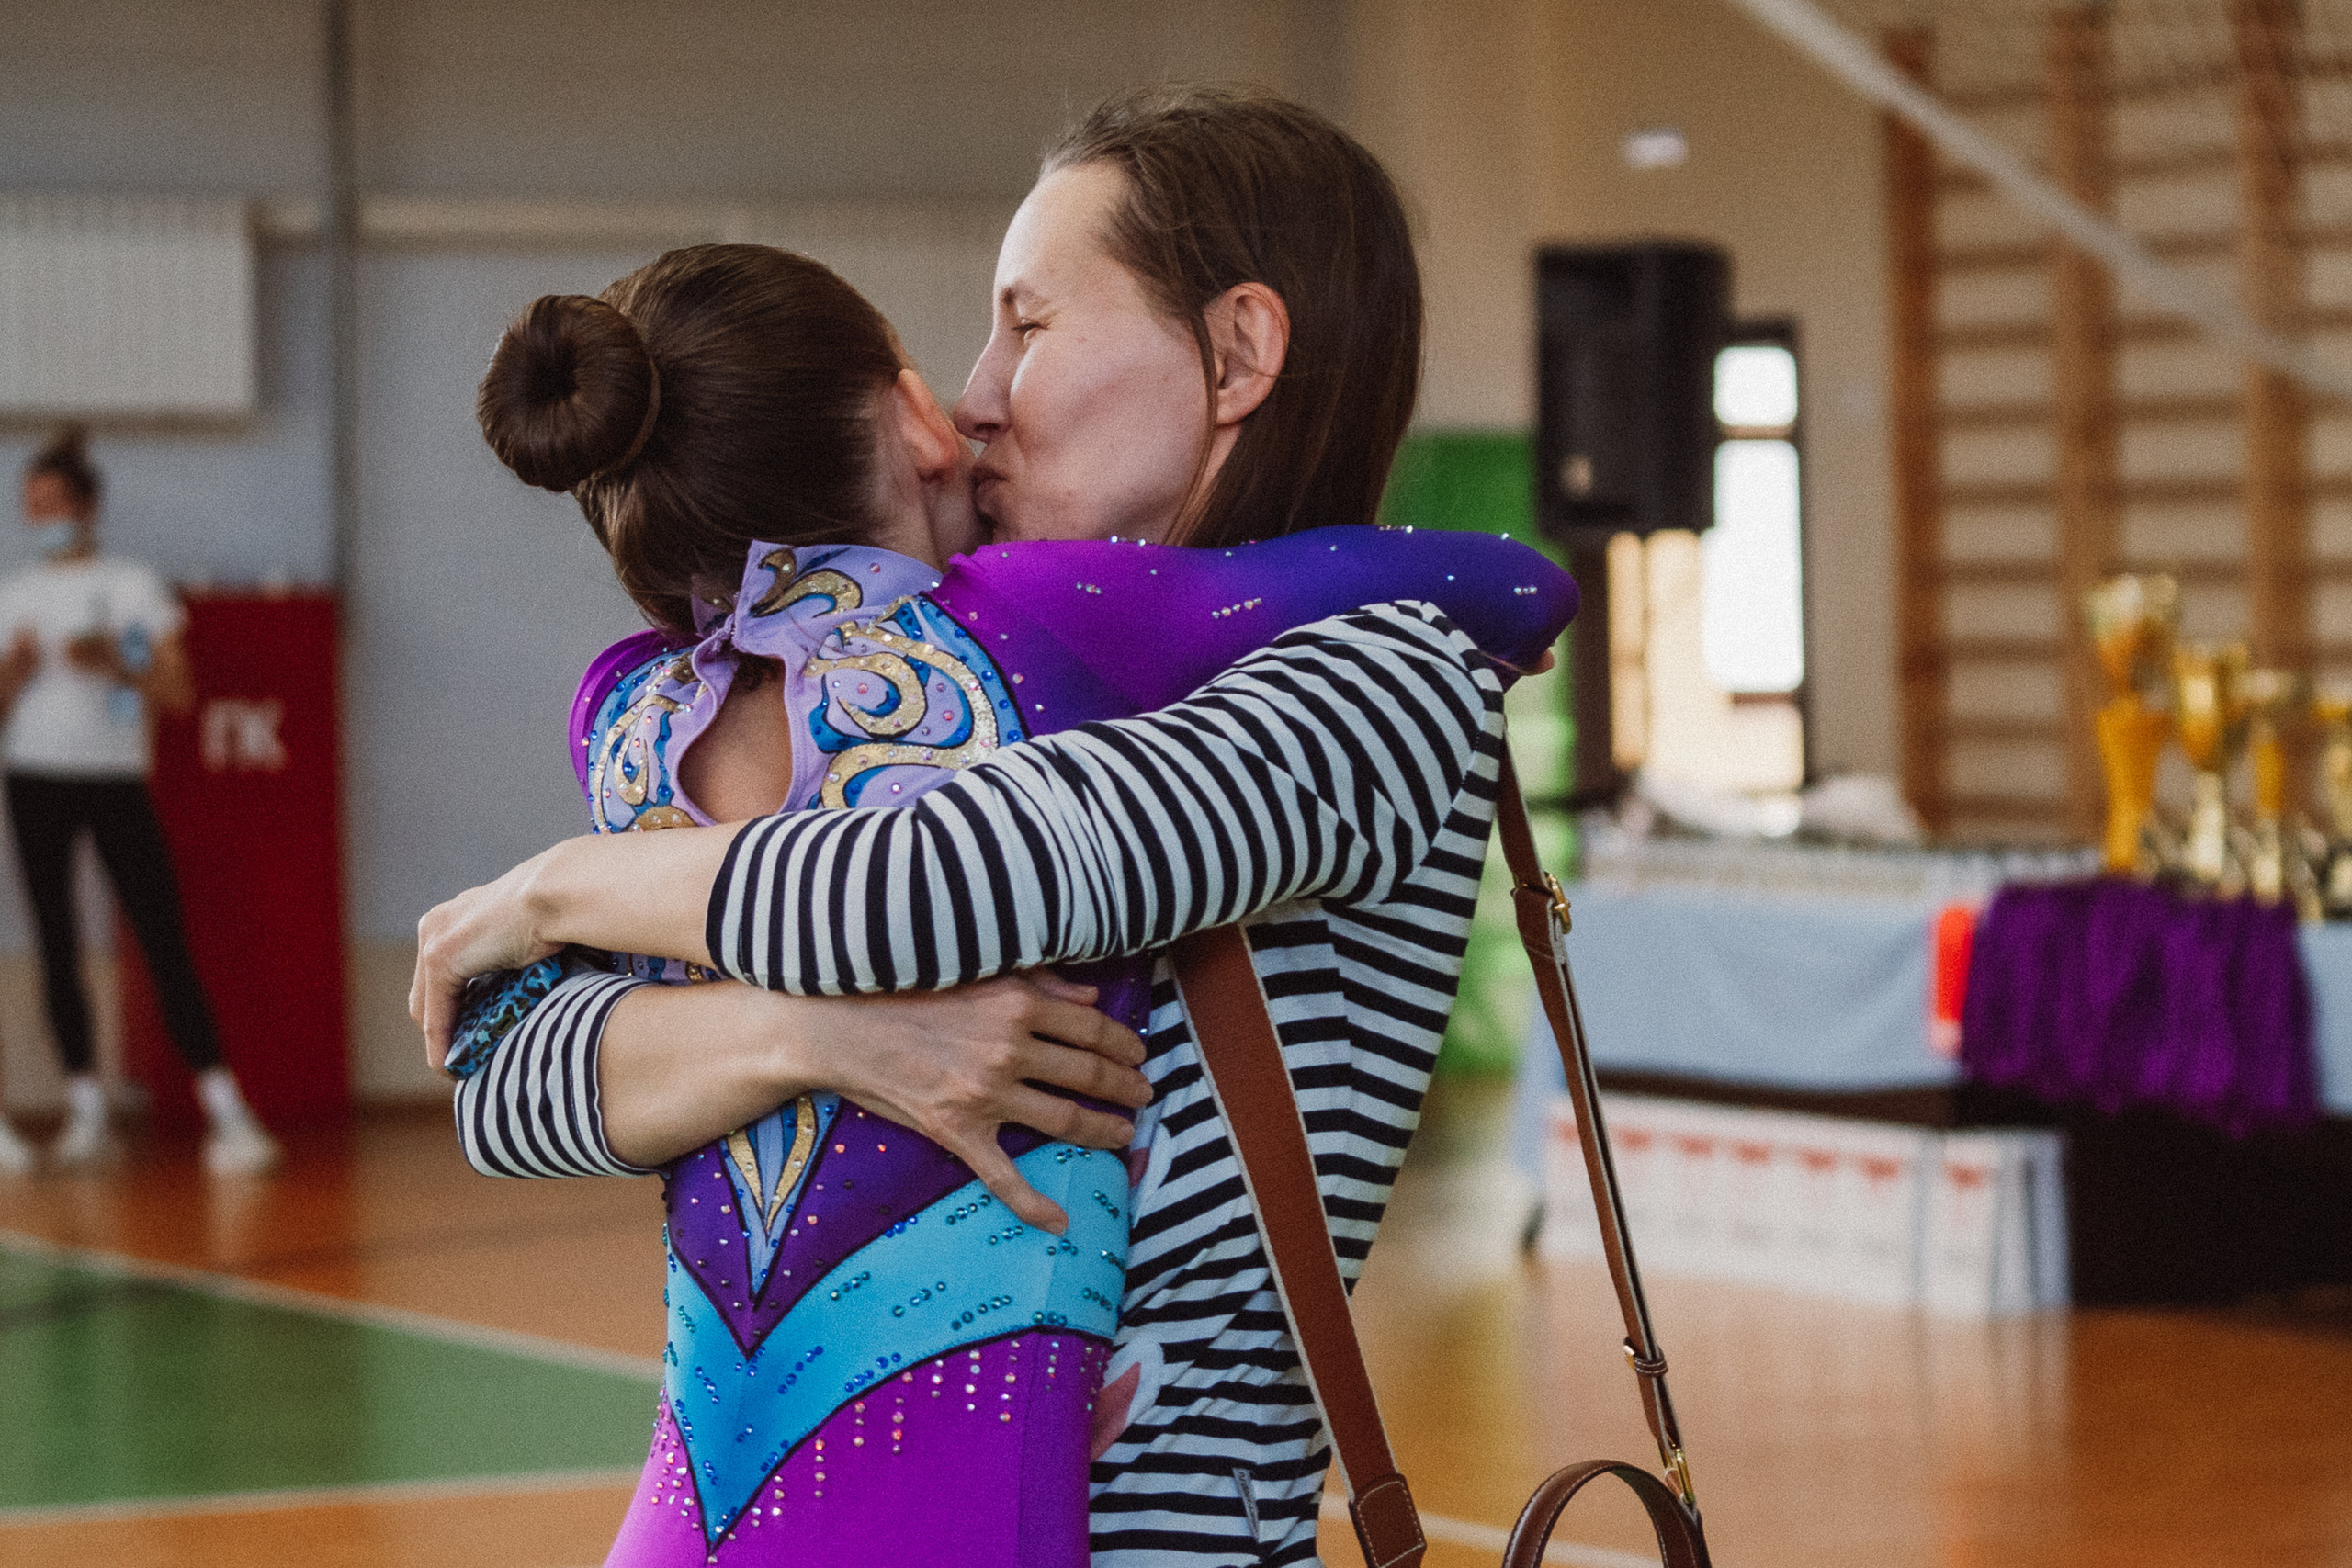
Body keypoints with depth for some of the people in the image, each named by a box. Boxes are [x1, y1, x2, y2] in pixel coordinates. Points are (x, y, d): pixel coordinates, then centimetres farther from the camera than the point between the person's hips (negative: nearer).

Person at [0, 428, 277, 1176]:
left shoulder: (133, 586, 2)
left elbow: (179, 691, -2)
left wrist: (116, 665, -17)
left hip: (117, 777, -3)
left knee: (164, 940, -10)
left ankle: (227, 1114, -13)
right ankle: (87, 1114, 8)